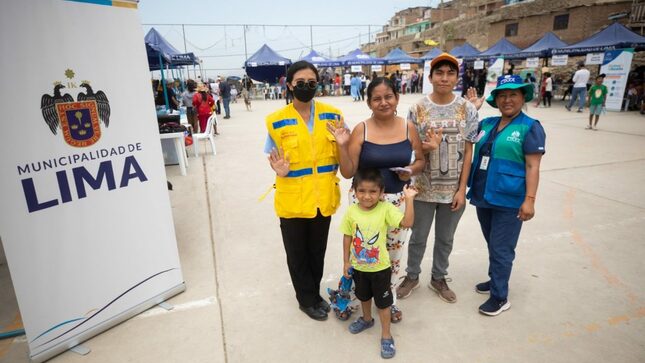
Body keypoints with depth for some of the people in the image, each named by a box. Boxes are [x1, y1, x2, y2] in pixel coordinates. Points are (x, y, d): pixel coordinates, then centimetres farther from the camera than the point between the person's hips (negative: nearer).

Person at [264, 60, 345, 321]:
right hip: (293, 199, -2)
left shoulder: (332, 115, -2)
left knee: (317, 251, 20)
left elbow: (341, 158, 3)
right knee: (297, 253, 15)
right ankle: (306, 299, 38)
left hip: (323, 197, 3)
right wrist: (280, 170, -24)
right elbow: (275, 161, -2)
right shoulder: (277, 121, -9)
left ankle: (314, 294, 44)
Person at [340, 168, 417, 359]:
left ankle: (386, 335, 32)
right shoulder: (351, 211, -14)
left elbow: (407, 223, -29)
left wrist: (409, 199, -35)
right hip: (358, 266, 3)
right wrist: (346, 261, 0)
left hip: (380, 267, -3)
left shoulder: (386, 209, -20)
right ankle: (367, 319, 54)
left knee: (383, 301, 13)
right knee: (363, 296, 27)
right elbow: (347, 237, -5)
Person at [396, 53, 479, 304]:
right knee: (418, 237, 14)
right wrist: (428, 147, -24)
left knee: (445, 239, 17)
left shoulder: (467, 110, -3)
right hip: (424, 188, -1)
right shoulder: (418, 109, -6)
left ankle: (438, 278, 39)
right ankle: (412, 276, 37)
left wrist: (462, 189, -6)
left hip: (453, 189, 1)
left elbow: (468, 152, -2)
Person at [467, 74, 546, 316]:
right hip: (483, 197, 6)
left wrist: (529, 200, -17)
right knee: (492, 245, 21)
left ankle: (500, 297, 17)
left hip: (508, 201, -6)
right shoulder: (486, 124, 9)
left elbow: (532, 167, -12)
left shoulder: (530, 127, -7)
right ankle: (495, 280, 41)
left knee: (501, 249, 2)